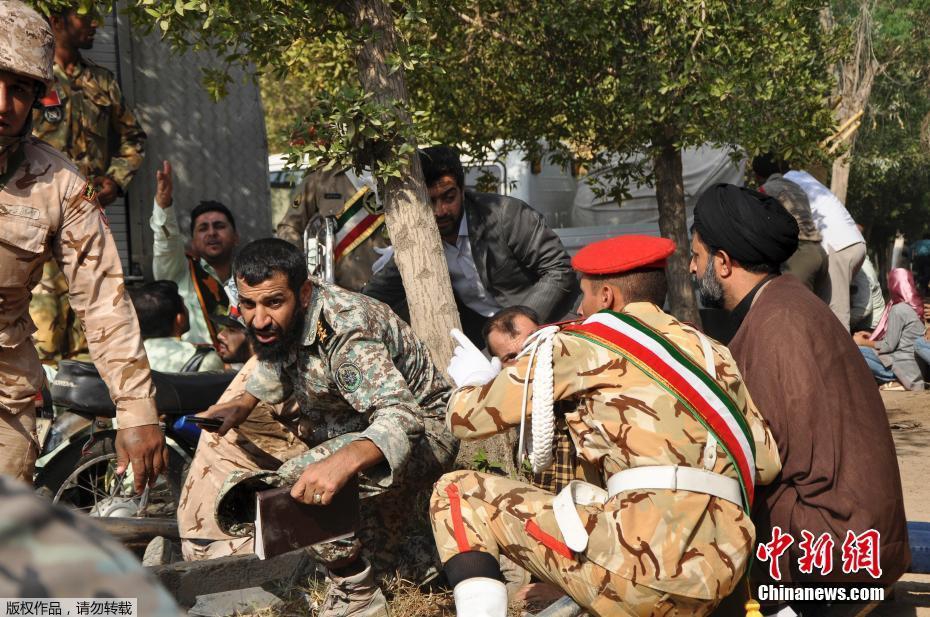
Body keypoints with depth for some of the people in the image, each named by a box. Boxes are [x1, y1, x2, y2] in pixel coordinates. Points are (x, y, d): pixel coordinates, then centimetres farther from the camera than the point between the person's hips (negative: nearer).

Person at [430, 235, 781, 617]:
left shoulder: (584, 346, 4)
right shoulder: (712, 353, 19)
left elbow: (467, 416, 9)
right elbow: (766, 462, 17)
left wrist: (473, 378, 31)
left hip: (648, 553, -6)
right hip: (717, 574, 7)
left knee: (457, 493, 7)